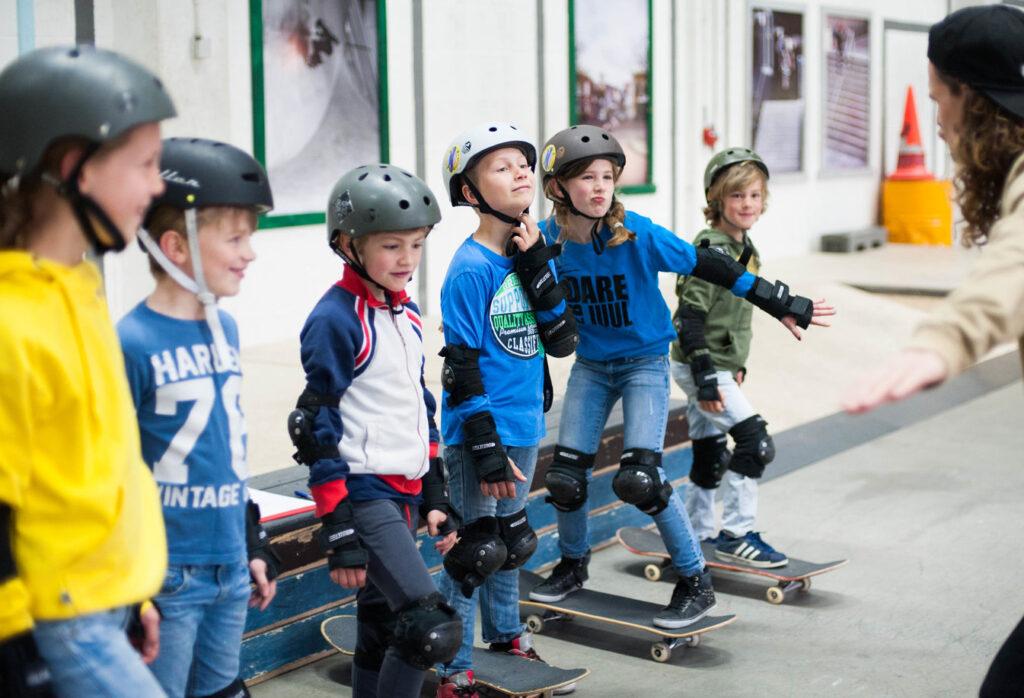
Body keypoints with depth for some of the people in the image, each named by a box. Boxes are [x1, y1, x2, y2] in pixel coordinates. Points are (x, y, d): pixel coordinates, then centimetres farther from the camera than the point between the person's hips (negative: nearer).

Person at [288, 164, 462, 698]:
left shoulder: (406, 313, 12)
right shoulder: (336, 320, -14)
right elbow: (319, 428, -14)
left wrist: (435, 496, 17)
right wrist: (339, 531, -16)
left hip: (402, 492, 8)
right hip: (362, 491, -8)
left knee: (382, 625, 15)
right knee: (433, 630, -15)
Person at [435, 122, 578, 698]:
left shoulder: (535, 253, 4)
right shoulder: (471, 269, -16)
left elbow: (563, 341, -4)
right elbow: (462, 369, -17)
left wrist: (537, 267, -14)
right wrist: (486, 450, -18)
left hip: (525, 426, 7)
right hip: (479, 434, -7)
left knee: (511, 536, 22)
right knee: (477, 546, -2)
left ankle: (505, 633, 42)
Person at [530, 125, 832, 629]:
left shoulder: (639, 235, -21)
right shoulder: (550, 240, -10)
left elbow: (708, 267, -16)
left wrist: (779, 304, -13)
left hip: (644, 364, -4)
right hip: (590, 366, 4)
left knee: (639, 478, -16)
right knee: (565, 474, 3)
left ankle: (696, 583, 2)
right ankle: (573, 565, 32)